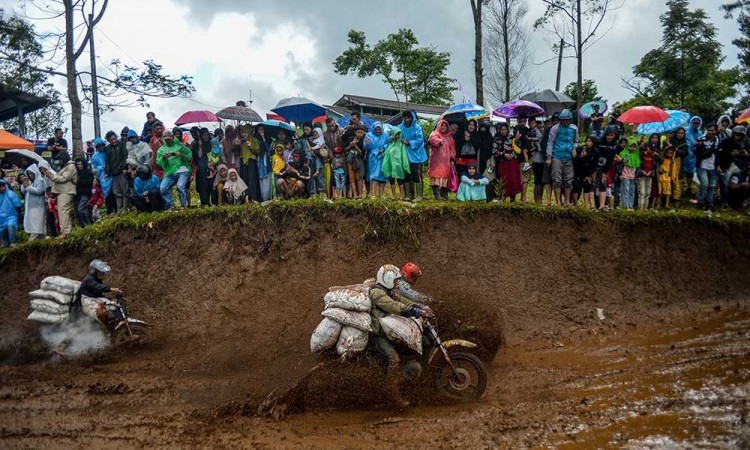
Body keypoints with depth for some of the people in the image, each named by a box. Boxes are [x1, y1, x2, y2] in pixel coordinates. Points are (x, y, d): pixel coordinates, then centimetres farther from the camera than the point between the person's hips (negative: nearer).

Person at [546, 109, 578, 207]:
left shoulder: (574, 129, 10)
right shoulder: (555, 128, -2)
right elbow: (550, 143, 0)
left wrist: (574, 150, 3)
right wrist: (549, 157, -4)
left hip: (569, 158, 4)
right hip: (557, 157, -3)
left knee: (568, 180, 5)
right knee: (557, 180, -4)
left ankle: (567, 201, 12)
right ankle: (558, 201, -1)